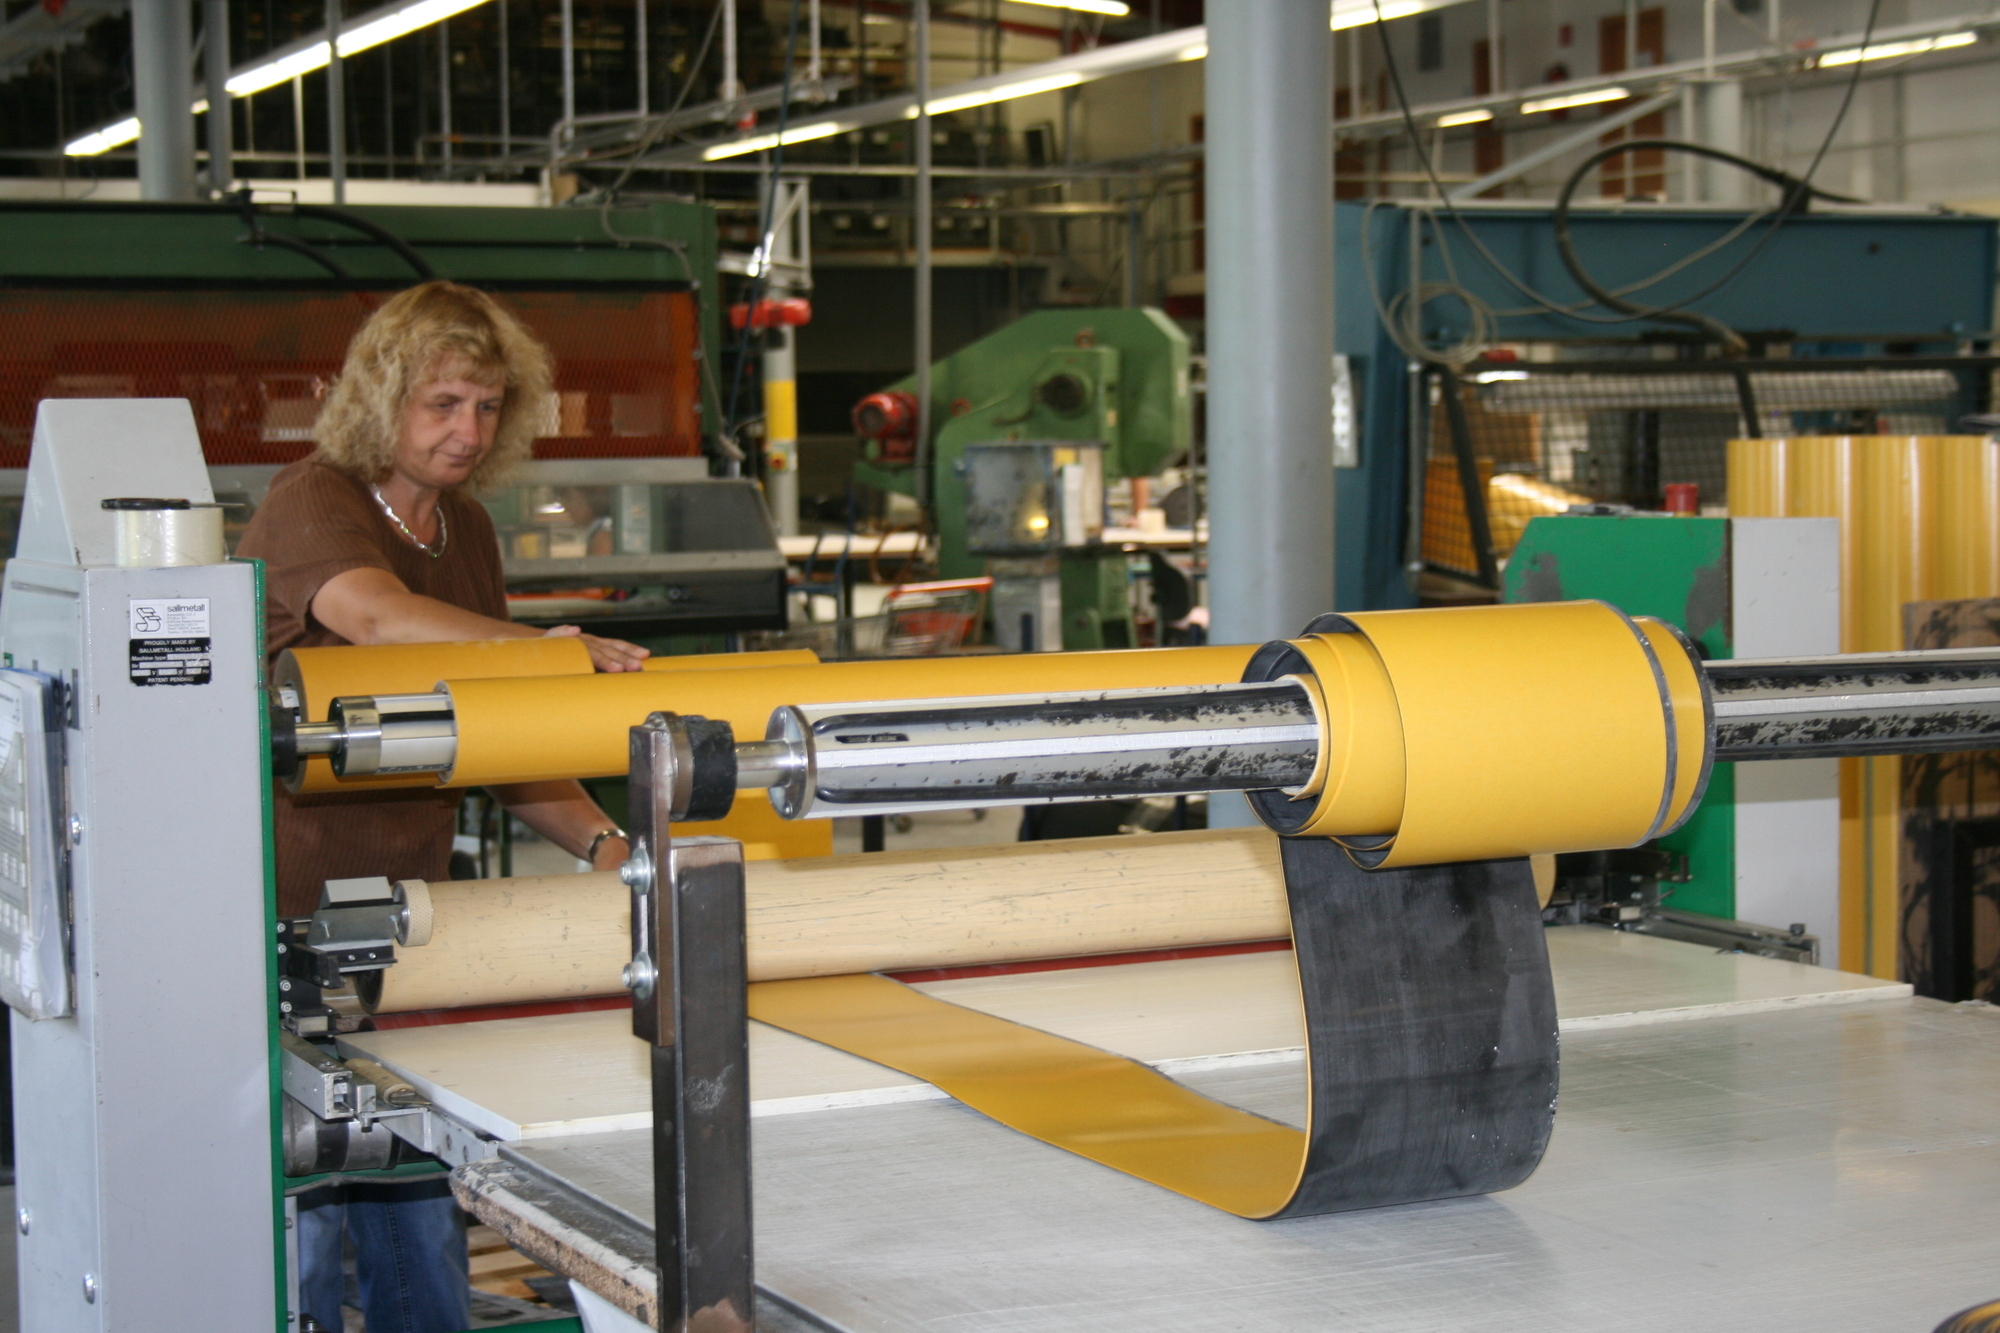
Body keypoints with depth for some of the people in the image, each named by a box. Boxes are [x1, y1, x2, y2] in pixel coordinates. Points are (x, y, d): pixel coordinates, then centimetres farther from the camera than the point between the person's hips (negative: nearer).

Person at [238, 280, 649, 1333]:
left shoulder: (465, 529, 13)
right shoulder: (312, 503, -12)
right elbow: (382, 617, -34)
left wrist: (599, 841, -2)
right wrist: (565, 652, -42)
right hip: (291, 905, -7)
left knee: (420, 1200, 9)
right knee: (299, 1210, -2)